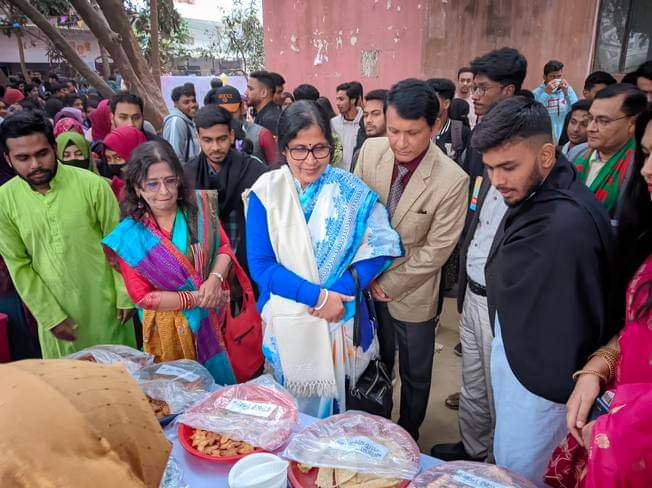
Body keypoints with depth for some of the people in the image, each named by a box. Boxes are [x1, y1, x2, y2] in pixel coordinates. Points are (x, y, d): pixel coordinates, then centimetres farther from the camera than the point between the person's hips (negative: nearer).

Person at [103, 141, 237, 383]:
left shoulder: (199, 206, -9)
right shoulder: (129, 236, -14)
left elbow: (224, 247, -2)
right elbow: (142, 296, -13)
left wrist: (215, 278, -23)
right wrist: (197, 298, -19)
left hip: (216, 317, 3)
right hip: (170, 329, -2)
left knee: (222, 378, 22)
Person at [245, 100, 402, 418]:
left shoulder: (351, 191, -8)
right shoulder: (266, 192, -10)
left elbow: (382, 247, -10)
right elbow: (260, 265, -12)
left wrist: (340, 293, -21)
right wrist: (318, 295, -21)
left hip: (341, 319, 0)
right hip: (287, 319, 0)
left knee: (335, 401, 21)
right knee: (291, 406, 21)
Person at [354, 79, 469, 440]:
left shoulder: (452, 181, -24)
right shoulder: (371, 150, -11)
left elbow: (436, 249, -17)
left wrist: (390, 284, -11)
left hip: (411, 293, -3)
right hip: (368, 284, 4)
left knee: (414, 375, 18)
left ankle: (407, 435, 45)